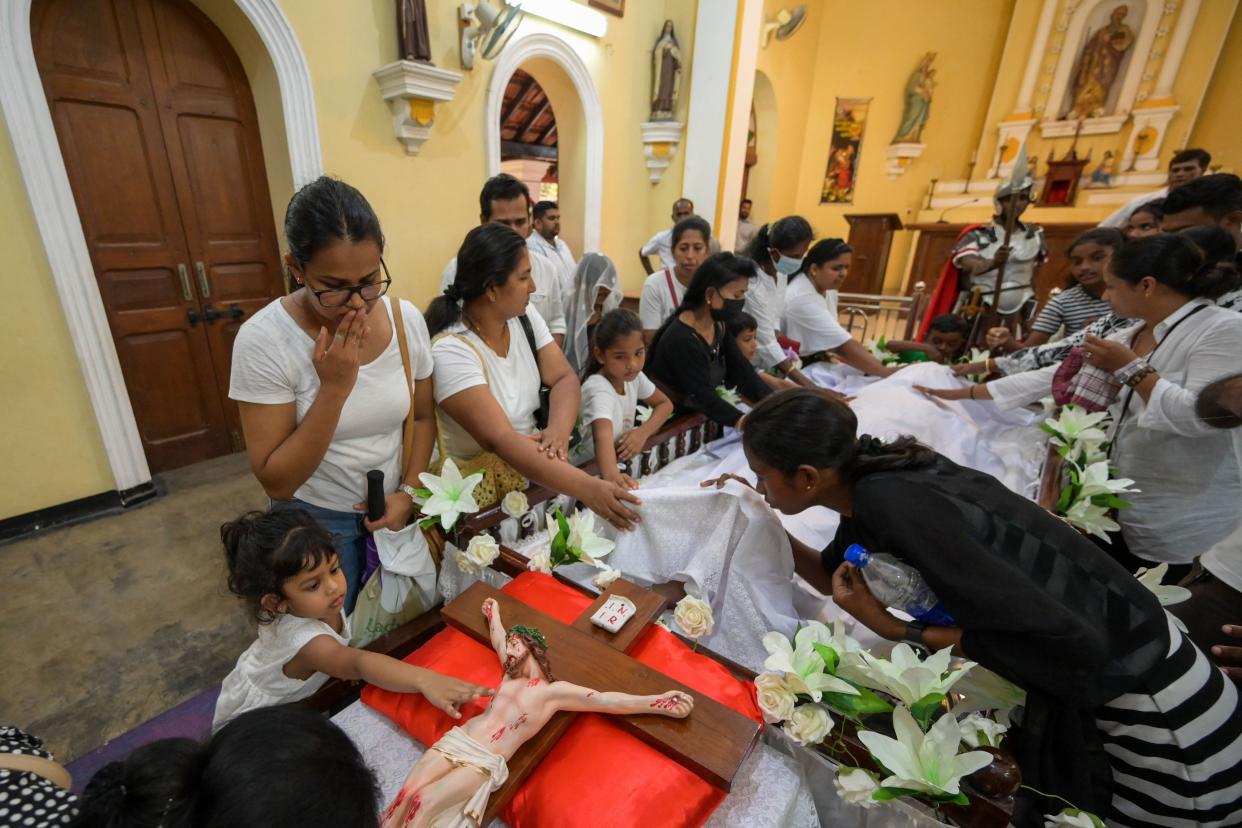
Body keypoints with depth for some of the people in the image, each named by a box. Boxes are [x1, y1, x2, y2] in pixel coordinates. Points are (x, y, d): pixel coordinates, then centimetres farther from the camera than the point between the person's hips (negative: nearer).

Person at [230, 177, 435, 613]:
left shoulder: (407, 318, -11)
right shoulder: (264, 340, -21)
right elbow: (277, 482, -19)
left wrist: (408, 492, -10)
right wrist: (334, 387, -28)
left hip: (391, 509, 3)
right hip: (314, 521, -3)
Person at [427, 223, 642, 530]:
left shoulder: (525, 316, -2)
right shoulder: (452, 351, -24)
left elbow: (564, 379, -3)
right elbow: (500, 440, -31)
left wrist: (558, 430, -25)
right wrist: (587, 488, -40)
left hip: (531, 462, 6)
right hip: (477, 485, -5)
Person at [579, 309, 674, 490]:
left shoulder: (634, 376, -4)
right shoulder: (598, 390, -25)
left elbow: (665, 404, 7)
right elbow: (603, 435, -41)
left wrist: (642, 432, -11)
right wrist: (610, 475, -58)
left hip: (624, 463, 6)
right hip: (595, 469, -6)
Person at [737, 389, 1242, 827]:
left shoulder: (895, 505, -34)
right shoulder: (876, 476, -8)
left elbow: (1069, 640, -29)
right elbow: (832, 575, 10)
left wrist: (898, 630, -26)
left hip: (1153, 710, -7)